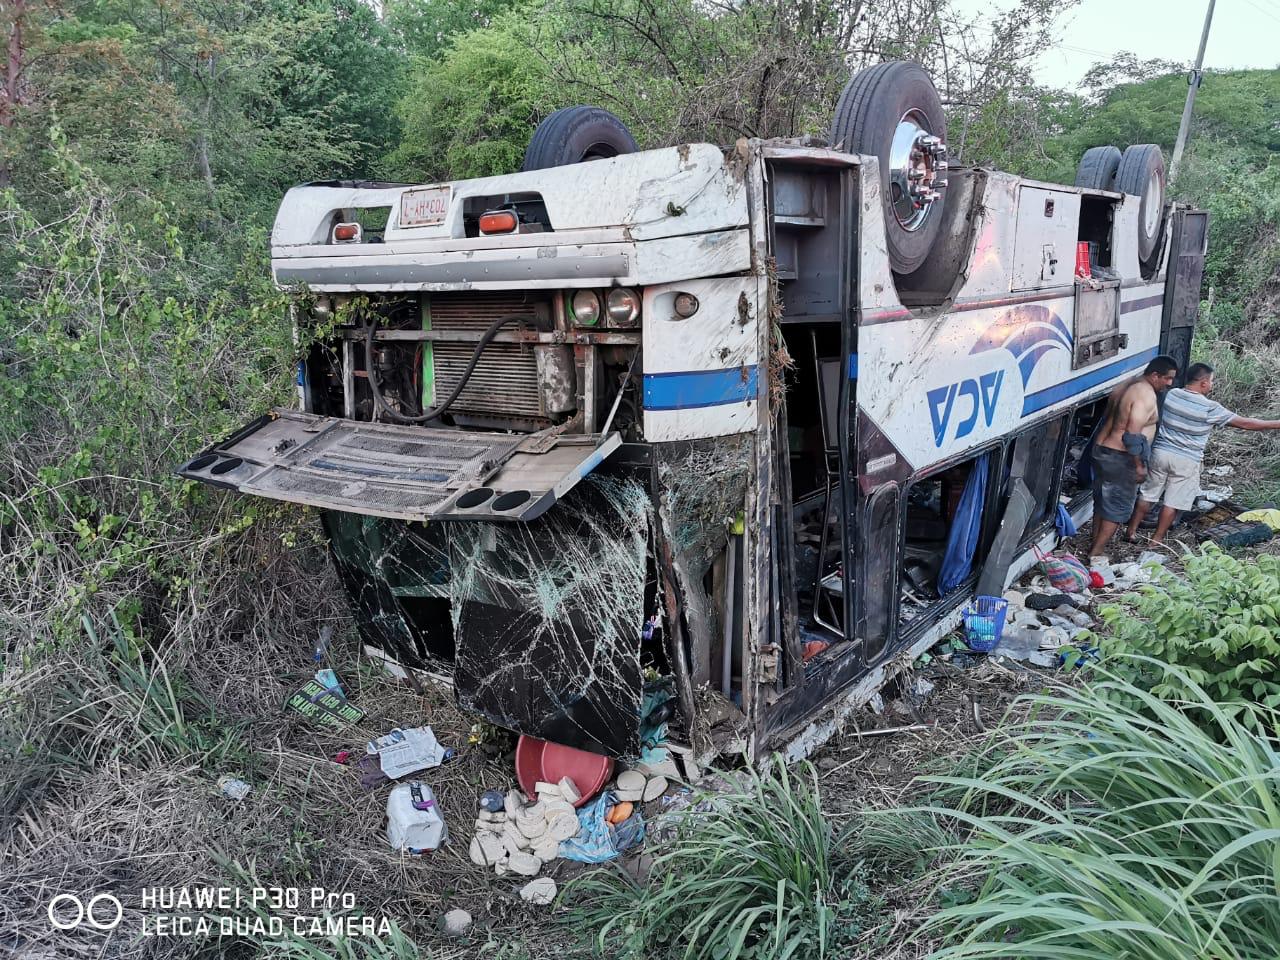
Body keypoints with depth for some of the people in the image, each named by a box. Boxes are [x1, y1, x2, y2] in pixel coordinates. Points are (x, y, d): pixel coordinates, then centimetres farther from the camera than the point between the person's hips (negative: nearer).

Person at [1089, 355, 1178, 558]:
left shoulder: (1128, 387, 11)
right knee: (1119, 508, 1)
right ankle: (1096, 553, 3)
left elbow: (1109, 419, 18)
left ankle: (1095, 548, 25)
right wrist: (1139, 465, -18)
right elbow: (1133, 435, -25)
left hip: (1102, 450, 9)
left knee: (1102, 503, 16)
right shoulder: (1146, 395, -18)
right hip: (1121, 459, -9)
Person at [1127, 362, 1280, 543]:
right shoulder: (1210, 408, -14)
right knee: (1173, 502, 7)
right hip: (1186, 461, -4)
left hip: (1160, 452, 4)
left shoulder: (1170, 395, -2)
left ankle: (1132, 531, 22)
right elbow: (1244, 423, -8)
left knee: (1147, 494, 15)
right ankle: (1157, 539, 13)